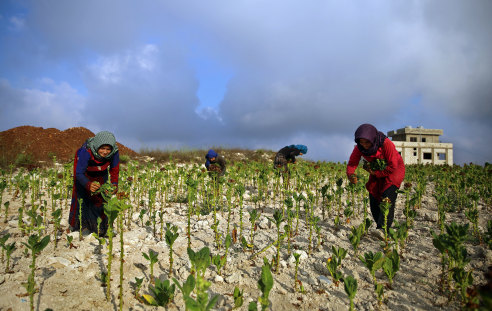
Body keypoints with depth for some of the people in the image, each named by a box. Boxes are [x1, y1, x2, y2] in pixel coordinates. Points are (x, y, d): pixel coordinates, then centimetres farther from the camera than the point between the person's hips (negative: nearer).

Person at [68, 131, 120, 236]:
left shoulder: (114, 153, -34)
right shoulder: (86, 152, -43)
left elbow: (114, 171, -20)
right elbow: (79, 173, -39)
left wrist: (114, 184, -38)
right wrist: (88, 185, -59)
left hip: (100, 171, 2)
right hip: (82, 166, -2)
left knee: (101, 196, -1)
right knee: (81, 194, -7)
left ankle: (101, 229, 11)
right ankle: (76, 225, 11)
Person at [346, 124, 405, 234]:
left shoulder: (386, 143, -34)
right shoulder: (359, 148, -20)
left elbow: (393, 166, -28)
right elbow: (352, 163, -15)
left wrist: (375, 173, -24)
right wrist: (351, 175, -37)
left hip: (393, 170, -5)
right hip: (376, 171, 5)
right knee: (374, 200, 0)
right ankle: (379, 227, 14)